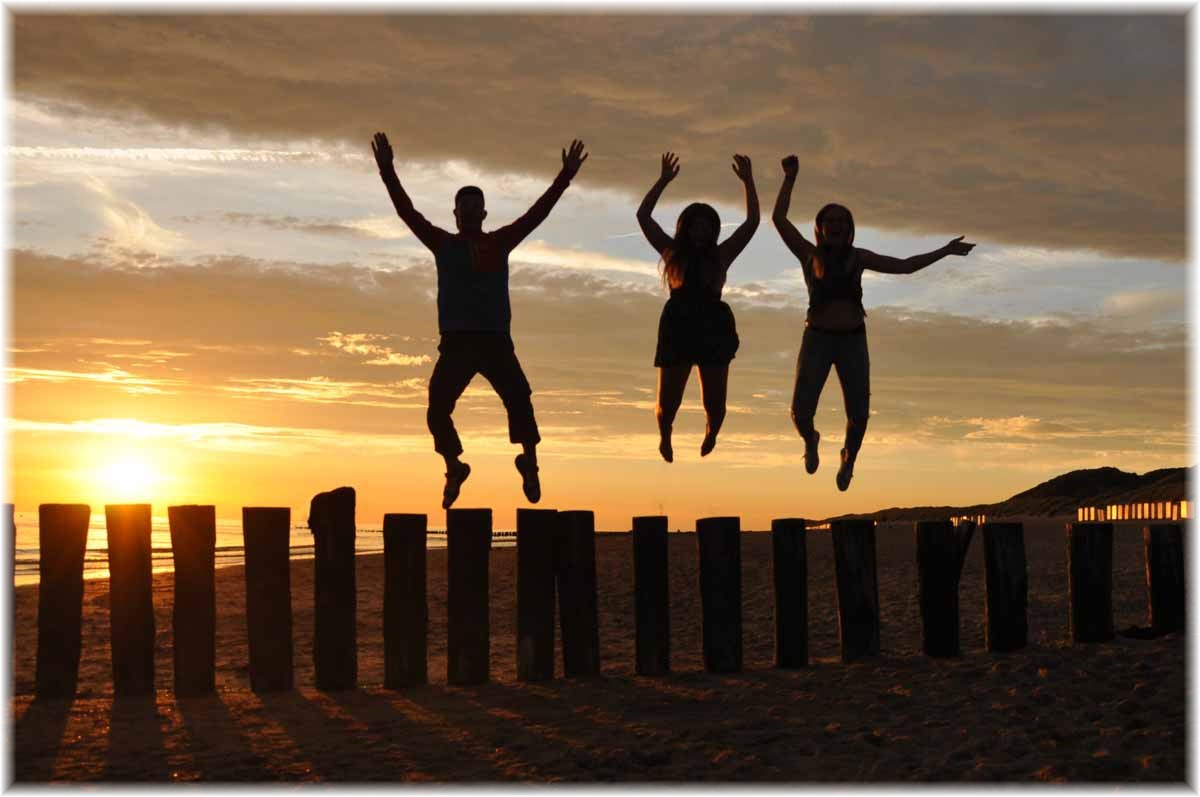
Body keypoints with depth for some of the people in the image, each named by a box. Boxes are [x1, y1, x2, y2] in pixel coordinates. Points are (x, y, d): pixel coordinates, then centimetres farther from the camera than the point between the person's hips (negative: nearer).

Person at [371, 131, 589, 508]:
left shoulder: (500, 242, 14)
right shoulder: (443, 244, 12)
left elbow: (537, 213, 9)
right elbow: (408, 212, 4)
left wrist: (565, 176, 2)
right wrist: (388, 172, -6)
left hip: (496, 340, 0)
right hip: (456, 342, 0)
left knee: (519, 400, -21)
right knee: (437, 410, -7)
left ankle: (529, 462, -8)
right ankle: (454, 468, 14)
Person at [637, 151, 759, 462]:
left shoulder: (720, 255, 9)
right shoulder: (673, 252, 8)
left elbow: (752, 221, 6)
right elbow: (643, 216, 4)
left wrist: (748, 182, 3)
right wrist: (664, 181, 0)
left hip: (714, 331, 0)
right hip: (677, 331, 0)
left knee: (714, 405, -1)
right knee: (667, 403, -1)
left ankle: (711, 432, 37)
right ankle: (665, 434, 36)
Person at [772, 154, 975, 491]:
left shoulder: (858, 257, 7)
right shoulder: (809, 254, 0)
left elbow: (905, 265, 10)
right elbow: (778, 218, -9)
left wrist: (944, 251, 8)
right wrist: (790, 178, -12)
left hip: (853, 340, 2)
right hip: (817, 339, -2)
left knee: (859, 414, -4)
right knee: (800, 412, -13)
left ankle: (848, 459, 30)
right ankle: (810, 441, 26)